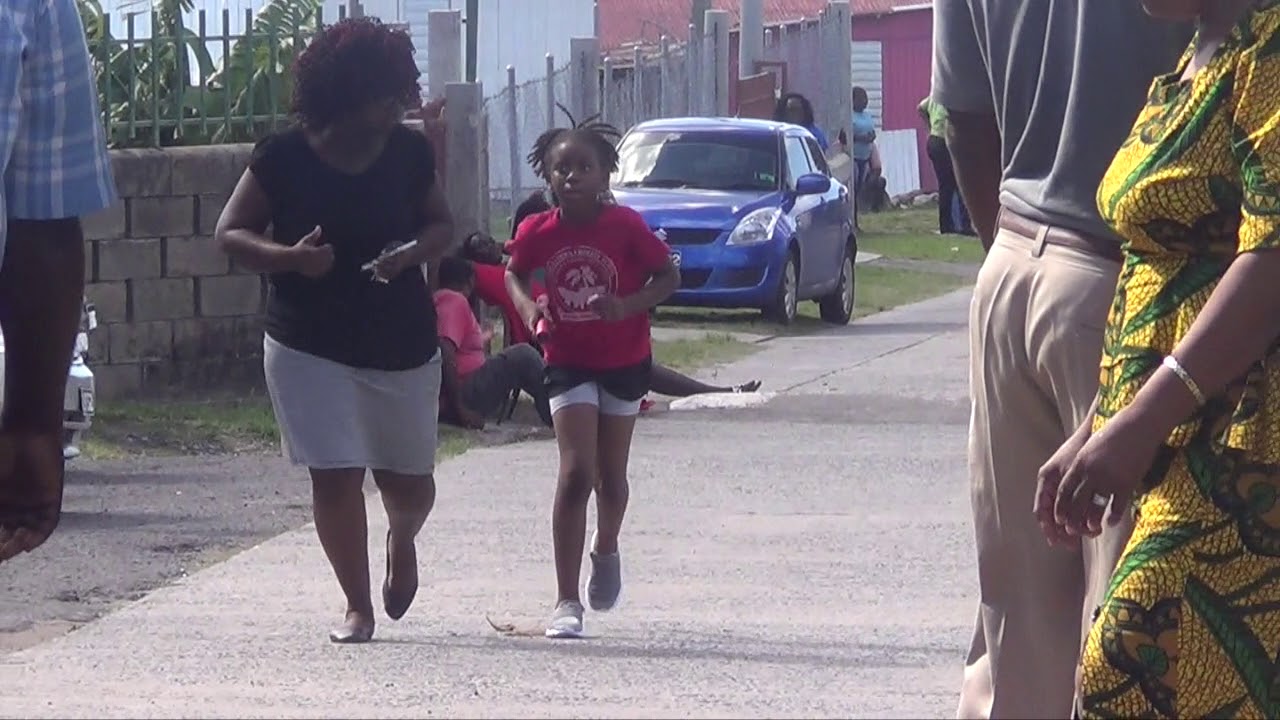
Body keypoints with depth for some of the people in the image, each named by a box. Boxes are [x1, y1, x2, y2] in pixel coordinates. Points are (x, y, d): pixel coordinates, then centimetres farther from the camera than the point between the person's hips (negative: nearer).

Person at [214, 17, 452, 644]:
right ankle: (357, 608, 9)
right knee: (335, 474, -6)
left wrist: (414, 252, -12)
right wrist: (290, 257, -22)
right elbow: (230, 233, -3)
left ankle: (402, 541, 47)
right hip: (310, 348, -2)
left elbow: (442, 224, 12)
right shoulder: (284, 158, -9)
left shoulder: (409, 152, -2)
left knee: (409, 480, 11)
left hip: (403, 344, 2)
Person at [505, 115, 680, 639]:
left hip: (624, 361, 0)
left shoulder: (626, 227, -17)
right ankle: (566, 602, -11)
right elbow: (514, 273, 8)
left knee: (610, 473, 13)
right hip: (569, 364, 0)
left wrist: (627, 305, -26)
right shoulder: (537, 232, -11)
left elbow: (668, 277, -9)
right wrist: (527, 305, -13)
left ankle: (606, 550, 48)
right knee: (575, 473, -12)